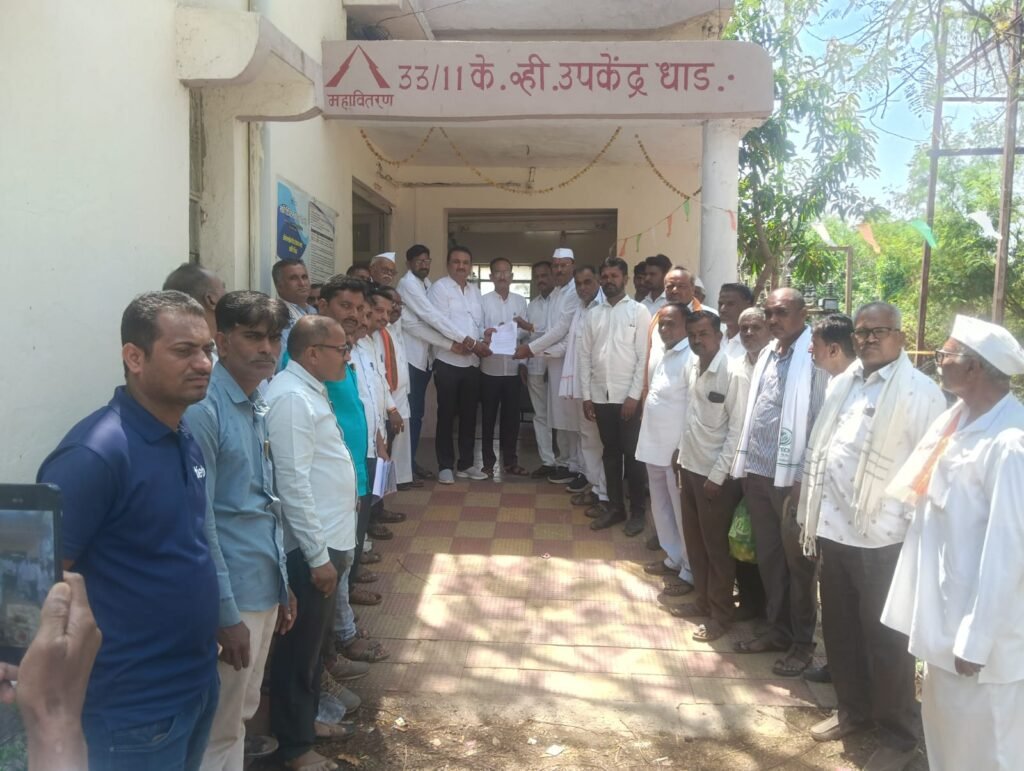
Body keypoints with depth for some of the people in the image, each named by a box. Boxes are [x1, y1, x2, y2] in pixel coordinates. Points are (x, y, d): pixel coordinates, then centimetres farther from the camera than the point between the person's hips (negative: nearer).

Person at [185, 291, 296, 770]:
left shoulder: (258, 405, 9)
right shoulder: (203, 409, -17)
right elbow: (198, 522, -19)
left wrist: (283, 584, 16)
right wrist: (226, 613, -18)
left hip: (265, 587, 8)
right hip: (232, 595, -8)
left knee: (241, 713, 22)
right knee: (218, 731, 7)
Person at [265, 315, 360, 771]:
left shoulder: (310, 390, 10)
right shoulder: (291, 397, -21)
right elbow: (293, 483, -24)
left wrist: (331, 546, 18)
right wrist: (317, 555, -21)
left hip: (329, 540, 10)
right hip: (310, 548, -10)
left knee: (315, 641, 23)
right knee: (299, 648, 7)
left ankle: (308, 719, 40)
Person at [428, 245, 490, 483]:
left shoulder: (475, 291, 16)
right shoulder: (439, 287, -4)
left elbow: (479, 323, 17)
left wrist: (483, 340, -5)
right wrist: (471, 343, -17)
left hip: (473, 362, 6)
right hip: (449, 361, -6)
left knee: (469, 415, 10)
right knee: (447, 415, 1)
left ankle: (465, 463, 20)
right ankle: (445, 466, 10)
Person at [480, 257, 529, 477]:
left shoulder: (520, 301, 10)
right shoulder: (483, 300, 2)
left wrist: (523, 327, -13)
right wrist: (487, 334, -27)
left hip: (513, 367, 2)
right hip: (490, 368, -2)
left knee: (512, 416, 7)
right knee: (489, 417, 5)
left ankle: (510, 461, 18)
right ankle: (488, 462, 14)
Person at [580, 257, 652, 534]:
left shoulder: (639, 311, -3)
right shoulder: (594, 314, 9)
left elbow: (644, 356, -8)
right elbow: (585, 356, 9)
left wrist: (634, 395, -13)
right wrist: (586, 395, 3)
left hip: (627, 397, -4)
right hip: (600, 396, 4)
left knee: (632, 455, 4)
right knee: (610, 453, 13)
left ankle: (637, 512, 16)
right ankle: (615, 507, 24)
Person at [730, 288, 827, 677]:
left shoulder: (815, 356, -12)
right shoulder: (767, 354, 12)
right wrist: (744, 463, 11)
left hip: (792, 476, -7)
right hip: (757, 472, 7)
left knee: (797, 561, 7)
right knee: (767, 558, 17)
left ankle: (803, 641, 23)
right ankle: (778, 629, 33)